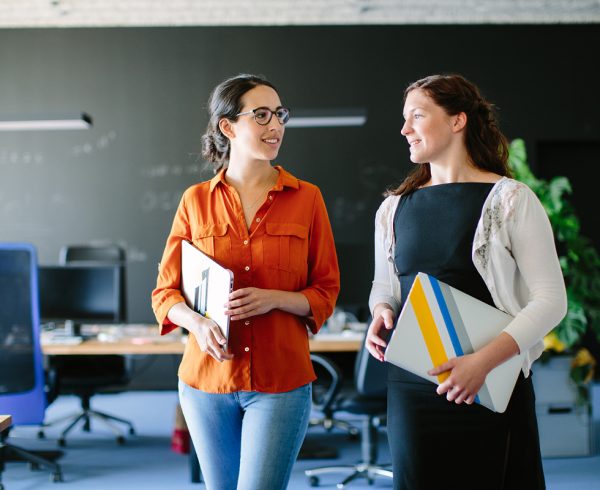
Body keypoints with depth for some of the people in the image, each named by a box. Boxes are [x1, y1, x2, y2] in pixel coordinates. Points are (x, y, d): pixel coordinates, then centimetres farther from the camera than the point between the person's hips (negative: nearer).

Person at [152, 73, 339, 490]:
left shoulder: (306, 198, 0)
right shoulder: (196, 201, 2)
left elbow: (326, 292, 3)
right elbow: (165, 291, 4)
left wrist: (273, 299, -16)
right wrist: (198, 323, -17)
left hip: (281, 380, -2)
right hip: (208, 376, 2)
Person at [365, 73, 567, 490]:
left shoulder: (510, 199, -4)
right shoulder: (394, 209, 11)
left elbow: (551, 299, -8)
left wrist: (484, 360, -20)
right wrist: (381, 312, 0)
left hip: (490, 387, -4)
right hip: (410, 386, 4)